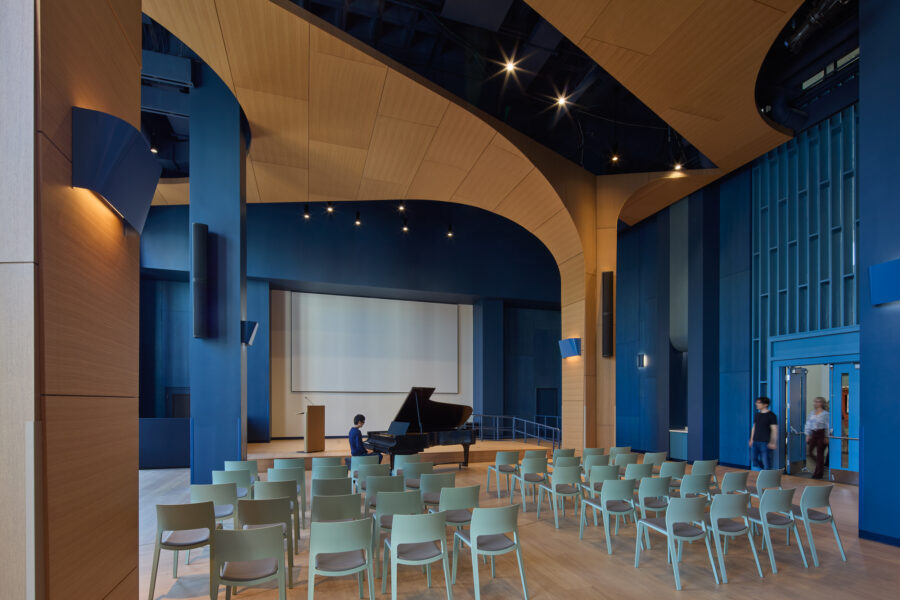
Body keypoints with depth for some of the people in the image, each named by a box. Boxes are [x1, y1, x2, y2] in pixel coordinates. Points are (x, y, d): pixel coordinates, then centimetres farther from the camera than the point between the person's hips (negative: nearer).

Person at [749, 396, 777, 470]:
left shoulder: (771, 415, -7)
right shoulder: (756, 415, 12)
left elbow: (774, 430, -10)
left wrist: (772, 442, -16)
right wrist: (751, 439, 16)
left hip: (766, 442, -6)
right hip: (756, 442, 6)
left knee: (766, 461, -3)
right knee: (753, 459, 6)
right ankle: (764, 469, 26)